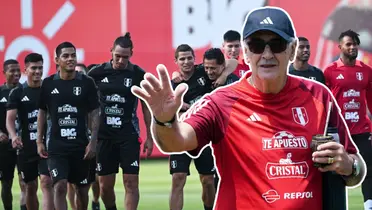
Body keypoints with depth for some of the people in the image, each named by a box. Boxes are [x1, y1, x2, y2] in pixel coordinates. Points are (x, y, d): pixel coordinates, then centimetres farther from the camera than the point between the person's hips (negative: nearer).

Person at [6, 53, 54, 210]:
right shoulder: (17, 93, 3)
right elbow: (10, 118, -8)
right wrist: (14, 136, -28)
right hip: (27, 147, 1)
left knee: (46, 182, -16)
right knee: (30, 187, 12)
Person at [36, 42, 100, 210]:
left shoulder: (87, 83, -1)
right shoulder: (48, 84, 2)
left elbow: (94, 114, 1)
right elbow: (42, 113, 9)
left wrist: (93, 142, -7)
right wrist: (39, 141, 5)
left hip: (81, 145, 1)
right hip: (56, 146, -1)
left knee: (82, 189, 11)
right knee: (60, 186, -13)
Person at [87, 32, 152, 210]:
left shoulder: (139, 74, -2)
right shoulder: (97, 73, -1)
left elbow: (146, 107, 5)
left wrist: (149, 137, 3)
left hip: (129, 135, -1)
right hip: (104, 135, 1)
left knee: (131, 182, -7)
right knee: (105, 185, 7)